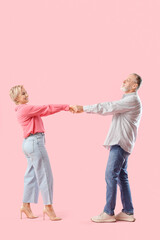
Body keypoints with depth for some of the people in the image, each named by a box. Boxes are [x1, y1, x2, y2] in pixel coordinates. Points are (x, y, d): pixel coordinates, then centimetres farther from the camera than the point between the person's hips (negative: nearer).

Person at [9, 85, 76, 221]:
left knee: (32, 175, 14)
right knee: (45, 175, -5)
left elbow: (44, 112, 15)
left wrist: (64, 107, 10)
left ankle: (26, 206, 19)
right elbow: (46, 109, -13)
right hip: (35, 142, -10)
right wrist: (66, 107, -7)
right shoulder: (26, 109, -13)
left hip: (29, 143, 10)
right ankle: (48, 207, 0)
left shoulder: (23, 110, 17)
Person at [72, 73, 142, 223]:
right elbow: (110, 108, 21)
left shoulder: (132, 100, -12)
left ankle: (108, 213, -4)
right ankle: (128, 212, 15)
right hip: (119, 143, 10)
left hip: (121, 143, -10)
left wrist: (84, 108, -13)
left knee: (111, 175, -9)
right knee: (121, 176, 10)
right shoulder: (126, 100, 22)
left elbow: (108, 108, -16)